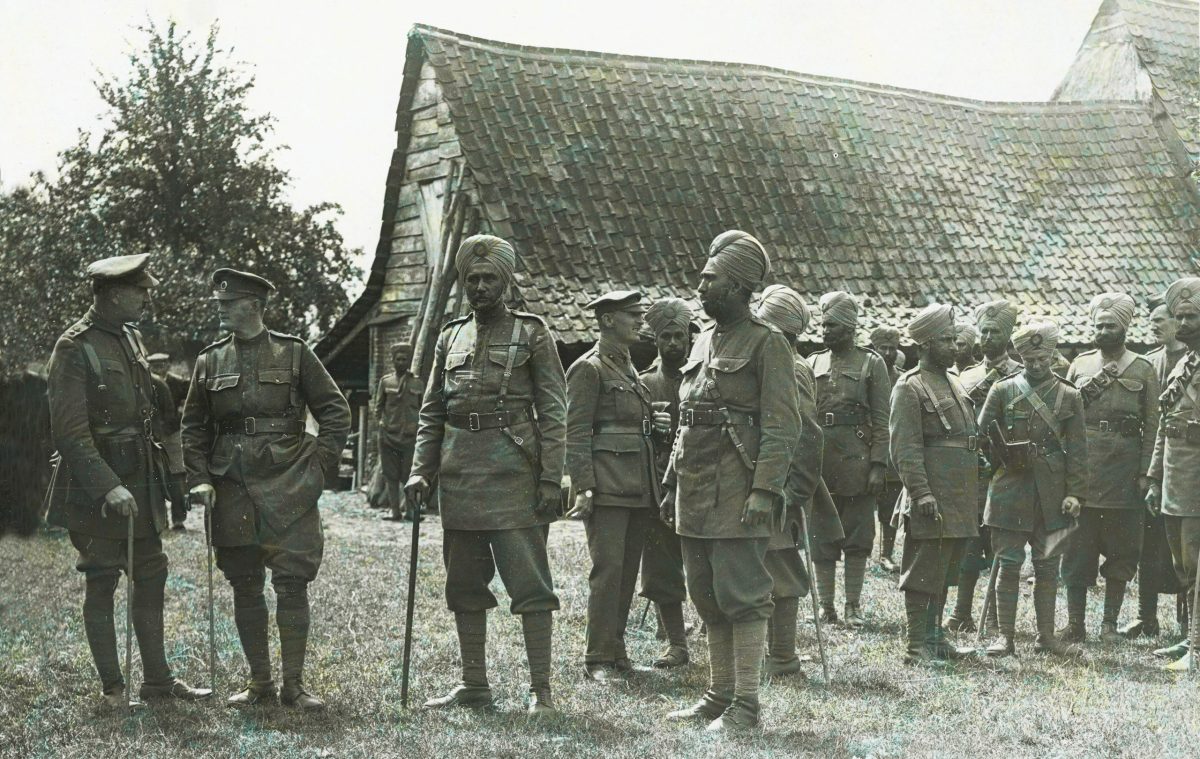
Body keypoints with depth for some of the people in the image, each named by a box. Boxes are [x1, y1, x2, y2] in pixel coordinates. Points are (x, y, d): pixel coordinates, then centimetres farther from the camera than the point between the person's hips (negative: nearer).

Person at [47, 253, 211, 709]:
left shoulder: (132, 339, 11)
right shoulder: (74, 349, -14)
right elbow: (70, 433, -19)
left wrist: (163, 470, 19)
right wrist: (109, 488, -26)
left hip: (140, 483, 8)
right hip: (96, 492, -8)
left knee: (151, 576, 11)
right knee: (101, 585, 1)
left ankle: (157, 679, 21)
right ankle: (112, 688, 9)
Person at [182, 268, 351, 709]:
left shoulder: (294, 353, 2)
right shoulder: (209, 362, 10)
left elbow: (335, 412, 5)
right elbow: (194, 427, 15)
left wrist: (319, 466, -3)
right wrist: (199, 479, 3)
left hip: (288, 490, -3)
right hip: (232, 491, 3)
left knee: (292, 585, -5)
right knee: (245, 588, 6)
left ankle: (294, 685, 4)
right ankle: (259, 683, 17)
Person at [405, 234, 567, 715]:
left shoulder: (532, 334, 1)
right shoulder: (450, 338, 14)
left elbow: (552, 413, -4)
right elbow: (431, 414, 16)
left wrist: (551, 478, -11)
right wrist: (420, 472, 5)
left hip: (514, 477, -5)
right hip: (459, 476, 5)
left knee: (529, 585, -6)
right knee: (465, 586, 10)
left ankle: (540, 689, -1)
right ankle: (473, 685, 19)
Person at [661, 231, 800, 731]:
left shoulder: (766, 344, -6)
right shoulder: (704, 342, 18)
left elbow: (782, 426, -12)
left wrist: (764, 490, -20)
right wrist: (672, 483, 19)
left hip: (737, 495, -8)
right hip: (695, 493, 8)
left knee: (742, 596, -5)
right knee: (707, 599, 12)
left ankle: (745, 703, -1)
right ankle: (718, 695, 20)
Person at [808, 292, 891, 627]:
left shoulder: (871, 363, 3)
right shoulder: (812, 364, 12)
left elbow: (882, 420, -2)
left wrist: (878, 465, -10)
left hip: (857, 462, -3)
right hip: (818, 464, 3)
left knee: (857, 537, 2)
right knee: (821, 540, 5)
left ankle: (853, 606, 10)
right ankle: (825, 605, 11)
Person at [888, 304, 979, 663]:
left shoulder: (954, 382, 18)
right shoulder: (910, 387, -9)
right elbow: (905, 448, -15)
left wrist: (972, 496, 21)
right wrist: (922, 494, -22)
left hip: (961, 501, 9)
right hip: (933, 501, -8)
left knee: (945, 572, 15)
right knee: (923, 573, -5)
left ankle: (934, 636, 24)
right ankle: (917, 645, -1)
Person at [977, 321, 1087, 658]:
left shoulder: (1069, 396, 6)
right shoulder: (1003, 390, 3)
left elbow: (1077, 450, 4)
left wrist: (1075, 493, -3)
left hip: (1052, 496, 2)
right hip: (1010, 491, -1)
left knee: (1048, 566, 8)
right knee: (1008, 565, 0)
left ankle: (1046, 636, 16)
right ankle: (1005, 636, 6)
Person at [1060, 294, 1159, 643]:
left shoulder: (1143, 369, 7)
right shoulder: (1080, 364, 11)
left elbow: (1152, 424, 3)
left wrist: (1145, 473, -5)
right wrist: (1093, 385, -6)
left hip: (1124, 467, -1)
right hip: (1082, 467, 1)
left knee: (1121, 549, 3)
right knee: (1077, 547, 0)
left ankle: (1110, 623, 12)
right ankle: (1075, 623, 6)